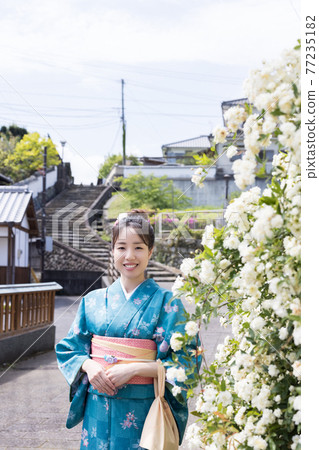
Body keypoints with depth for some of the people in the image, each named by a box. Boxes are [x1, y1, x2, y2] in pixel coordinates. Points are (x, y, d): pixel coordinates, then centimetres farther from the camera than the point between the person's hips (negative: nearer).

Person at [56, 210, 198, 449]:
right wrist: (89, 366, -10)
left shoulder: (166, 302, -5)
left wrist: (134, 368, -18)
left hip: (142, 410, -3)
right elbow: (69, 348, 10)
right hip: (98, 409, 3)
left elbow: (184, 362, -9)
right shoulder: (94, 301, 6)